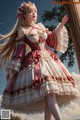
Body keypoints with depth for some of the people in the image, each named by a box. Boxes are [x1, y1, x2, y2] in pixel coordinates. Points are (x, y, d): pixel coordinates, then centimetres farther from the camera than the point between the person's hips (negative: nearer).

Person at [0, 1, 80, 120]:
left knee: (50, 91, -1)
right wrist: (13, 68, -5)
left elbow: (52, 40, 22)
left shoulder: (41, 26, 17)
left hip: (48, 58, 6)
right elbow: (19, 50, -2)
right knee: (48, 90, -22)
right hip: (34, 62, -5)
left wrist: (61, 25, 18)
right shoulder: (22, 30, 2)